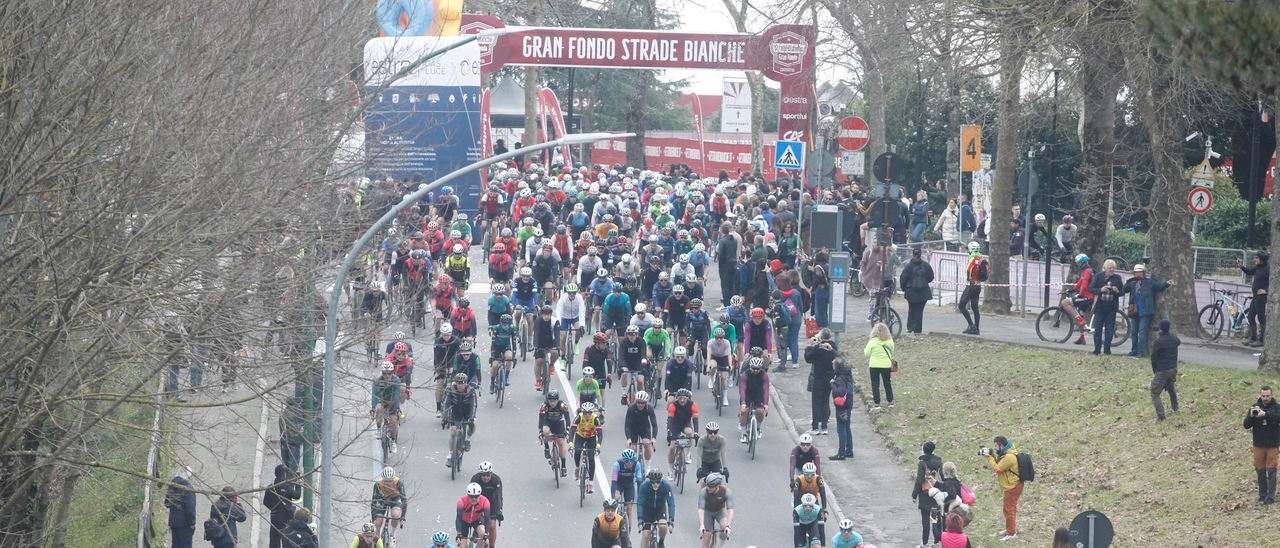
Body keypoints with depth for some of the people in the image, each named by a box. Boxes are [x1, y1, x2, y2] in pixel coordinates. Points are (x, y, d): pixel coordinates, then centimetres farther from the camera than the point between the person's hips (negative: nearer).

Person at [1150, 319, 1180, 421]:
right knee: (1171, 387, 33)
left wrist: (1154, 371, 2)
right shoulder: (1174, 338, 1)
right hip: (1174, 369, 7)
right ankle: (1175, 408, 48)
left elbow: (1154, 358, -12)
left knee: (1155, 393, -1)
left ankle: (1160, 415, -13)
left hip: (1162, 371, -7)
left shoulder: (1158, 342, -18)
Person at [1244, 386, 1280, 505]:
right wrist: (1251, 416, -23)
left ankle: (1270, 497, -5)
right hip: (1258, 445, 2)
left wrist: (1265, 414, -37)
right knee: (1260, 472, 8)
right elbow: (1246, 426, -3)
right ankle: (1262, 496, 16)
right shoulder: (1255, 407, 2)